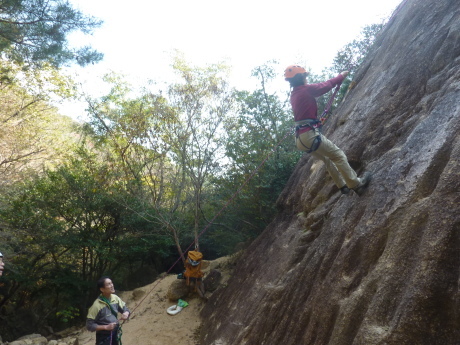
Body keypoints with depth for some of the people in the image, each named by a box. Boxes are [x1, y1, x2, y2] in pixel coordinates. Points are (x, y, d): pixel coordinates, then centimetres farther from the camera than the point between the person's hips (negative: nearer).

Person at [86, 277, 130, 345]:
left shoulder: (115, 298, -6)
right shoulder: (97, 305, -22)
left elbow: (125, 308, 7)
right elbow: (89, 325, -18)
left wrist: (126, 313, -16)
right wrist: (106, 327, -25)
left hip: (115, 334, 6)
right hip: (103, 337, -6)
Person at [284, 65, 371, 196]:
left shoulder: (294, 94, 17)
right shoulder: (306, 89, -8)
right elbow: (327, 85, 4)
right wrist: (342, 76, 20)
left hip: (301, 137, 10)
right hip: (310, 134, -10)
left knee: (327, 158, 23)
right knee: (338, 155, 2)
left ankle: (343, 185, 29)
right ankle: (356, 184, 8)